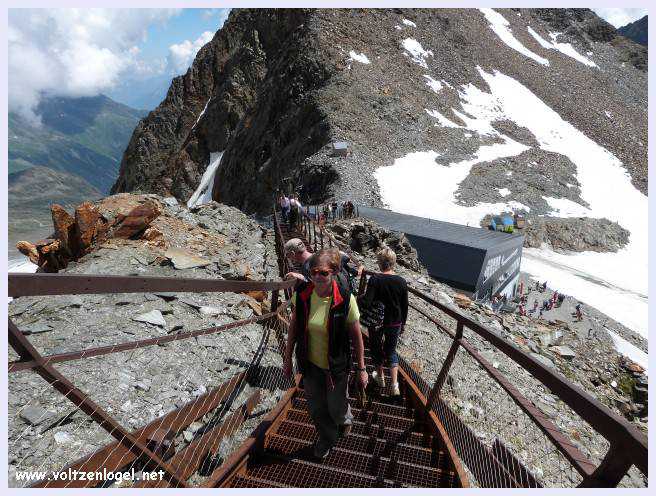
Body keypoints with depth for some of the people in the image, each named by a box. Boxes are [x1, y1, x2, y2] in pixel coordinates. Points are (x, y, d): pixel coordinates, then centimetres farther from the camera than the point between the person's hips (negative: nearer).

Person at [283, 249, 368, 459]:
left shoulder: (345, 300, -25)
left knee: (336, 409, 19)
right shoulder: (301, 294, -17)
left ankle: (345, 418, 57)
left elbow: (356, 337, -13)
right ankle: (326, 438, 54)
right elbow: (293, 328, -3)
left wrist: (361, 369, -6)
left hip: (336, 366, -3)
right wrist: (287, 359, 4)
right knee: (316, 408, 22)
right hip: (309, 363, 3)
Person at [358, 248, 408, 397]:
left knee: (376, 348, 21)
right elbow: (405, 306, 0)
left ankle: (380, 376, 40)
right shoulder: (401, 282, -9)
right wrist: (402, 323, 14)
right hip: (395, 323, 3)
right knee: (391, 351, 20)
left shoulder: (375, 279, -20)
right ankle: (394, 384, 13)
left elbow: (366, 302, -27)